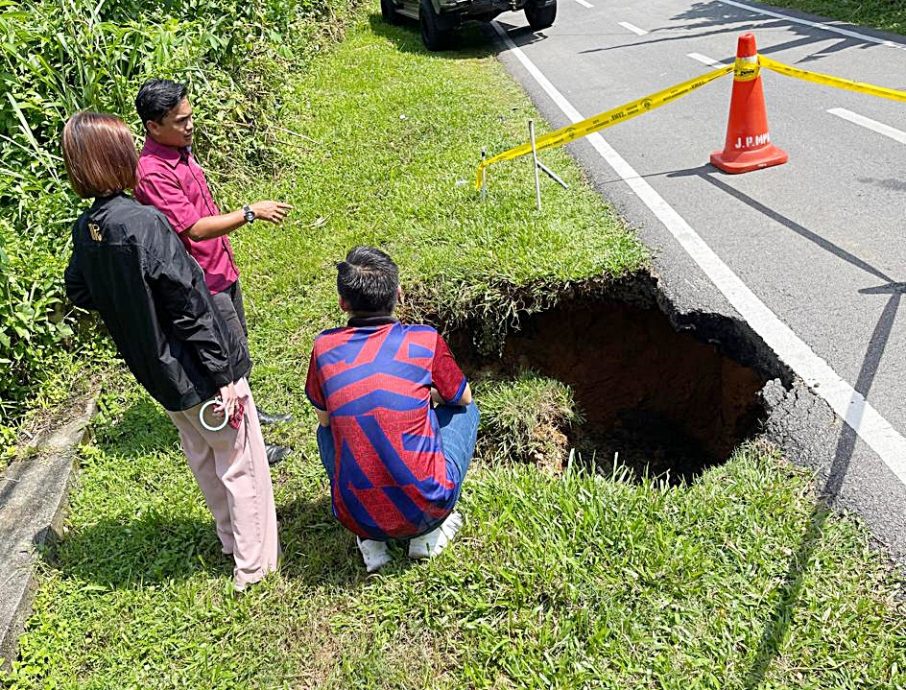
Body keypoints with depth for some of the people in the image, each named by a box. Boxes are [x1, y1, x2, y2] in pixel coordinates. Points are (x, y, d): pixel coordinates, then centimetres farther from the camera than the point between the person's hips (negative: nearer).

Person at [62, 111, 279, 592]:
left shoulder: (84, 230, -2)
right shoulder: (144, 222, -25)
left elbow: (79, 294, 13)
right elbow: (190, 307, -24)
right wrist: (224, 376, -19)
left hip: (159, 375, 8)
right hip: (199, 371, -8)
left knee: (204, 460, 24)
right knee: (241, 463, 10)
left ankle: (232, 541, 44)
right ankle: (254, 564, 24)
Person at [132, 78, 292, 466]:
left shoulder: (180, 150, 6)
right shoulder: (152, 172, -24)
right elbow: (194, 228, -28)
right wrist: (250, 213, -27)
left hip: (221, 269, 9)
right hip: (202, 282, -9)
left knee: (238, 346, 21)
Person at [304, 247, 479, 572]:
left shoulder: (325, 347, -3)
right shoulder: (425, 340, -7)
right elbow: (463, 397, 12)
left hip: (357, 517, 2)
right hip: (427, 508, -2)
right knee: (465, 410, 21)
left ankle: (370, 541, 16)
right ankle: (428, 534, 15)